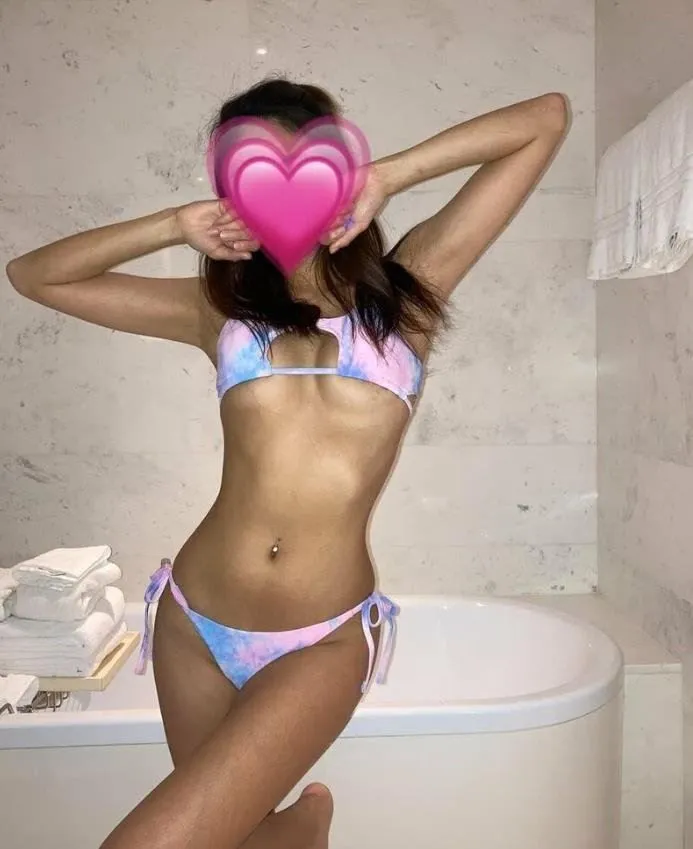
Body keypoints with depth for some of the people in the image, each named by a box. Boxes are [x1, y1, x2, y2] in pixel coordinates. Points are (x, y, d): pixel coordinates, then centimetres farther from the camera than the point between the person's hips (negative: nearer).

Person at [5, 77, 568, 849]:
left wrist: (388, 176, -4)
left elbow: (546, 119, 3)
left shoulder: (409, 282, 3)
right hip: (195, 620, 4)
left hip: (322, 643, -3)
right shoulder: (221, 307, 7)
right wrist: (176, 226, -1)